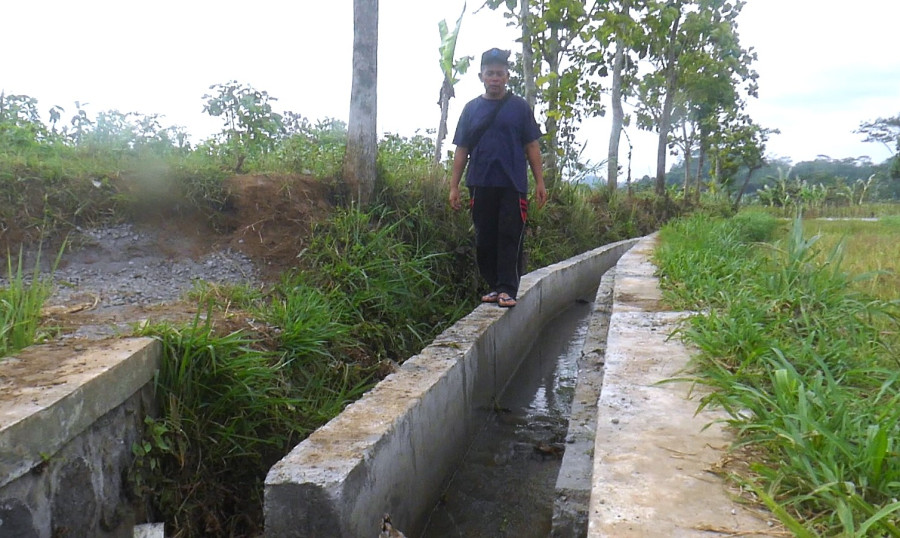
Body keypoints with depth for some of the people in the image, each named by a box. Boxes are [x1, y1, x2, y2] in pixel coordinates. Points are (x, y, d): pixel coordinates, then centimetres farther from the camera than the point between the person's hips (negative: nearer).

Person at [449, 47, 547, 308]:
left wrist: (539, 182, -1)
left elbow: (532, 146, 6)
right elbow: (462, 150, 10)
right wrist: (454, 186, 5)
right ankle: (494, 285, 16)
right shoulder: (471, 108, 11)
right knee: (485, 238, 5)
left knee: (511, 237, -6)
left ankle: (508, 289, -3)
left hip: (513, 184, -2)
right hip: (481, 185, 2)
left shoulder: (520, 107, 6)